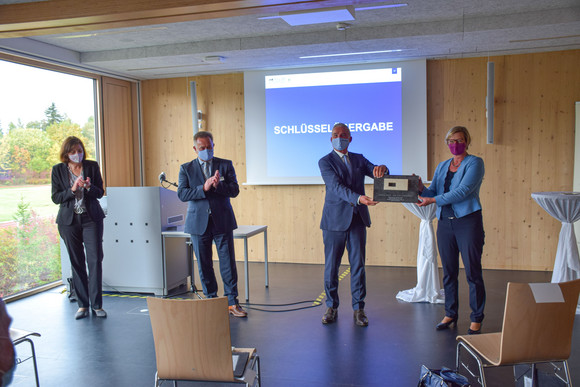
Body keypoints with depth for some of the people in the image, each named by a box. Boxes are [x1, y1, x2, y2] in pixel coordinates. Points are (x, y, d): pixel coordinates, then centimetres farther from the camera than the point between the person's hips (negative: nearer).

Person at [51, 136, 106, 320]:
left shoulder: (92, 166, 2)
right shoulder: (58, 170, 2)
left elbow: (100, 193, 3)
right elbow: (55, 198, -1)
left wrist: (89, 187, -17)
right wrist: (72, 189, -17)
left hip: (91, 218, 0)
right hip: (69, 220, 1)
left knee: (95, 259, -6)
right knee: (77, 262, 6)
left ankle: (96, 304, 1)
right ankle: (83, 304, 16)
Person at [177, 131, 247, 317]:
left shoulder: (225, 165, 5)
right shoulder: (186, 168, 6)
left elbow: (234, 190, -3)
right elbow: (182, 194, -7)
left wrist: (218, 185, -21)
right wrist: (204, 188, -20)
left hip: (222, 222, -1)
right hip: (199, 223, 1)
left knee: (228, 263, 0)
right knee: (204, 265, 8)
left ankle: (232, 302, 10)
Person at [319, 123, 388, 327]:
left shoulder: (358, 159, 13)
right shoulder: (325, 162, -2)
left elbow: (378, 173, 3)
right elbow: (337, 187, -17)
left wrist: (381, 169, -22)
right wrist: (358, 198, -33)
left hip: (357, 218, 3)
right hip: (335, 219, -3)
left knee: (358, 264, 4)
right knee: (331, 265, 5)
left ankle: (359, 309, 14)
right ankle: (331, 307, 20)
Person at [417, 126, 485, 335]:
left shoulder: (474, 163, -3)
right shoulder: (442, 166, 16)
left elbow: (463, 191, -15)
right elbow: (433, 192, 11)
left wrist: (433, 200, -17)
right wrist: (421, 188, -11)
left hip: (468, 221, -5)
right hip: (445, 223, 5)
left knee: (473, 272, -1)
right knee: (449, 272, 10)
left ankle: (476, 319, 10)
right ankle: (450, 314, 22)